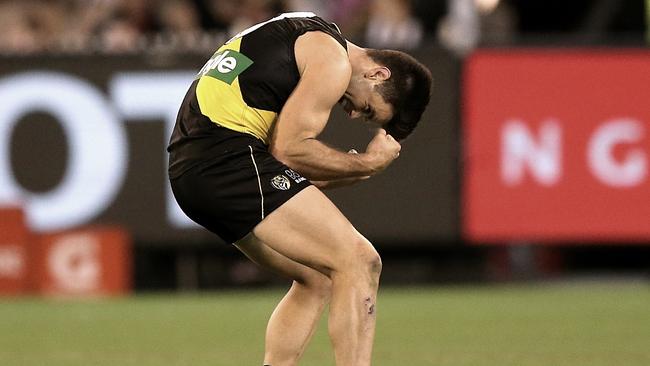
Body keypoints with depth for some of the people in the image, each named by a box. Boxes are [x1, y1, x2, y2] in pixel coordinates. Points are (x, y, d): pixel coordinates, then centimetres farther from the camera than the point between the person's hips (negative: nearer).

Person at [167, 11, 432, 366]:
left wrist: (352, 173, 10)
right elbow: (289, 148, -11)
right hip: (229, 159, -10)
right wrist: (366, 163, 0)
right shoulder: (333, 60, -4)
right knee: (359, 263, -10)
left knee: (317, 278, 17)